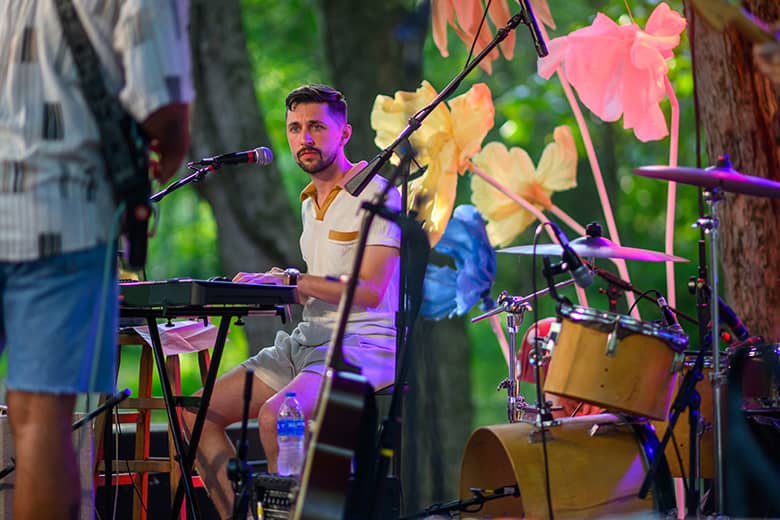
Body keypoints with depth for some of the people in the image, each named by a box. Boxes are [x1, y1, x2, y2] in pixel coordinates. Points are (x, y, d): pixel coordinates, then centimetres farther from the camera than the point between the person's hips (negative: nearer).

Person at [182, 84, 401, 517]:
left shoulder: (376, 195, -8)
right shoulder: (310, 203, 18)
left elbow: (370, 291, -19)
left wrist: (288, 280, -21)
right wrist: (267, 290, 6)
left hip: (364, 345, -9)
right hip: (308, 341, 9)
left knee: (274, 415, -34)